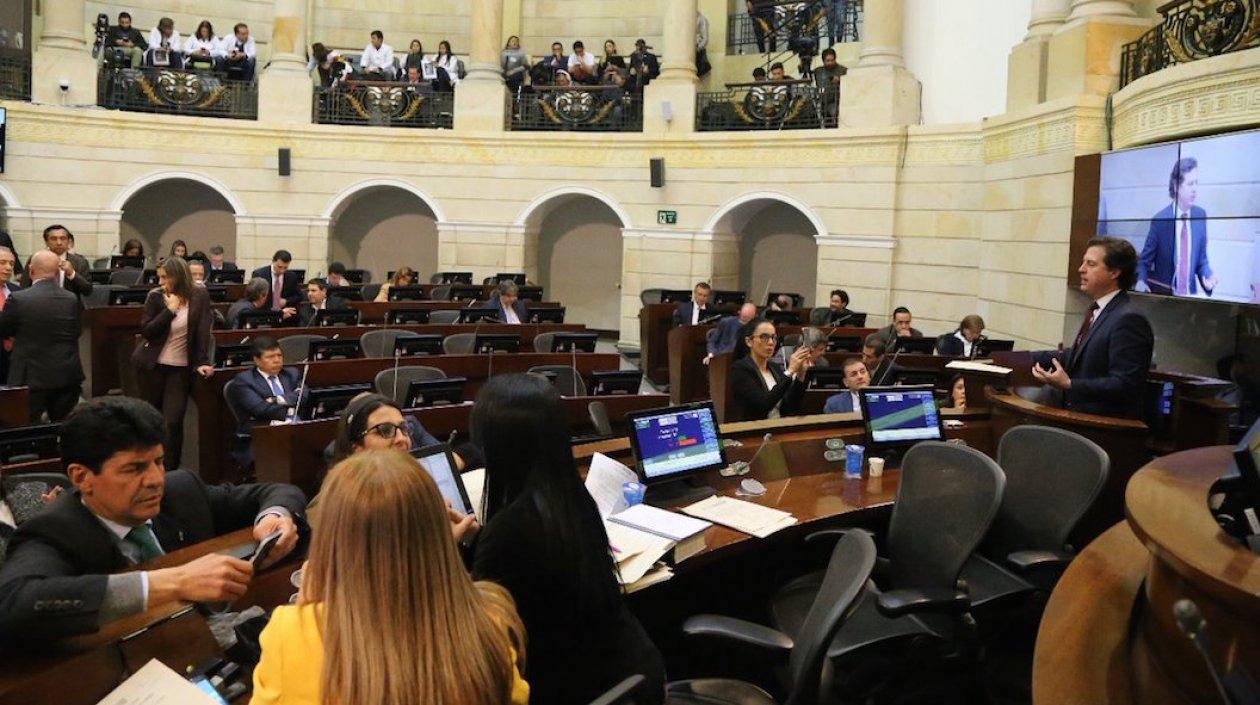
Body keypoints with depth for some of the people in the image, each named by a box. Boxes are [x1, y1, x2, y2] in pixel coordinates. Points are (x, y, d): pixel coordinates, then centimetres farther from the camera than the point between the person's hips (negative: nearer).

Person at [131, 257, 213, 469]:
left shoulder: (199, 296, -4)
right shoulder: (156, 296, -3)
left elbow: (203, 331, -7)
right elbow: (145, 331, -9)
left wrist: (203, 362, -17)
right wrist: (170, 310, -17)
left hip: (181, 369, -1)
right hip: (151, 366, 1)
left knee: (173, 421, -8)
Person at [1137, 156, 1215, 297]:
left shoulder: (1201, 216, 3)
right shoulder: (1160, 220, -10)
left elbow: (1201, 259, 11)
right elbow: (1144, 260, -4)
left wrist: (1208, 276, -9)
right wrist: (1141, 282, -23)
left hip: (1190, 295, 3)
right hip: (1162, 295, -3)